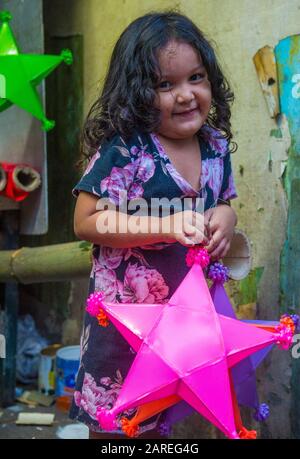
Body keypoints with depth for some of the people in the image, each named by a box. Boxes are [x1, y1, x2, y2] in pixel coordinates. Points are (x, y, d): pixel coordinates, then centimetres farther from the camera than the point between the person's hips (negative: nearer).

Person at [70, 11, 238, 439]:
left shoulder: (216, 146, 0)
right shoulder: (122, 151, -20)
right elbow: (85, 222, -21)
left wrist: (226, 218, -10)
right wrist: (167, 226, -28)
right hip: (125, 308, -5)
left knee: (158, 418, 21)